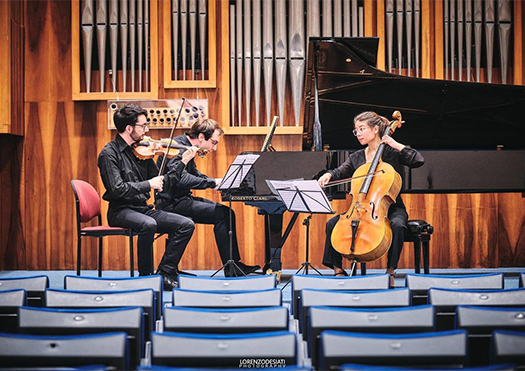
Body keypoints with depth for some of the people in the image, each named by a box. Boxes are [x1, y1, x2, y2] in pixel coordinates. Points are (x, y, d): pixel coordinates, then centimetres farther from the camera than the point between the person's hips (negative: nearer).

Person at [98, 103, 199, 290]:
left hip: (143, 209, 7)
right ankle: (146, 276, -20)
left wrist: (183, 162, 8)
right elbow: (117, 189, -20)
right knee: (149, 224, -37)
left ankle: (165, 274, -8)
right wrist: (148, 184, -18)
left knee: (186, 224, -10)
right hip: (121, 211, -7)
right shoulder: (109, 154, -8)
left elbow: (161, 183, 14)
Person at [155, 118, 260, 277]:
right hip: (171, 203, -10)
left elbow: (194, 174, 25)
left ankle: (234, 264, 4)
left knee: (226, 213, 3)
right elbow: (181, 179, -29)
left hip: (181, 199, 10)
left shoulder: (187, 148, 15)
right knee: (222, 214, -18)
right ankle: (231, 269, -11)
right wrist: (213, 182, -24)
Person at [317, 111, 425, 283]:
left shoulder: (392, 152, -1)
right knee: (332, 223, -17)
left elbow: (419, 160, -14)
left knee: (397, 225, -37)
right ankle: (338, 270, -7)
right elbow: (340, 172, 3)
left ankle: (390, 271, -24)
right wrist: (328, 175, -18)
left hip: (391, 208, -4)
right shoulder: (356, 157, 14)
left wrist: (396, 145, -15)